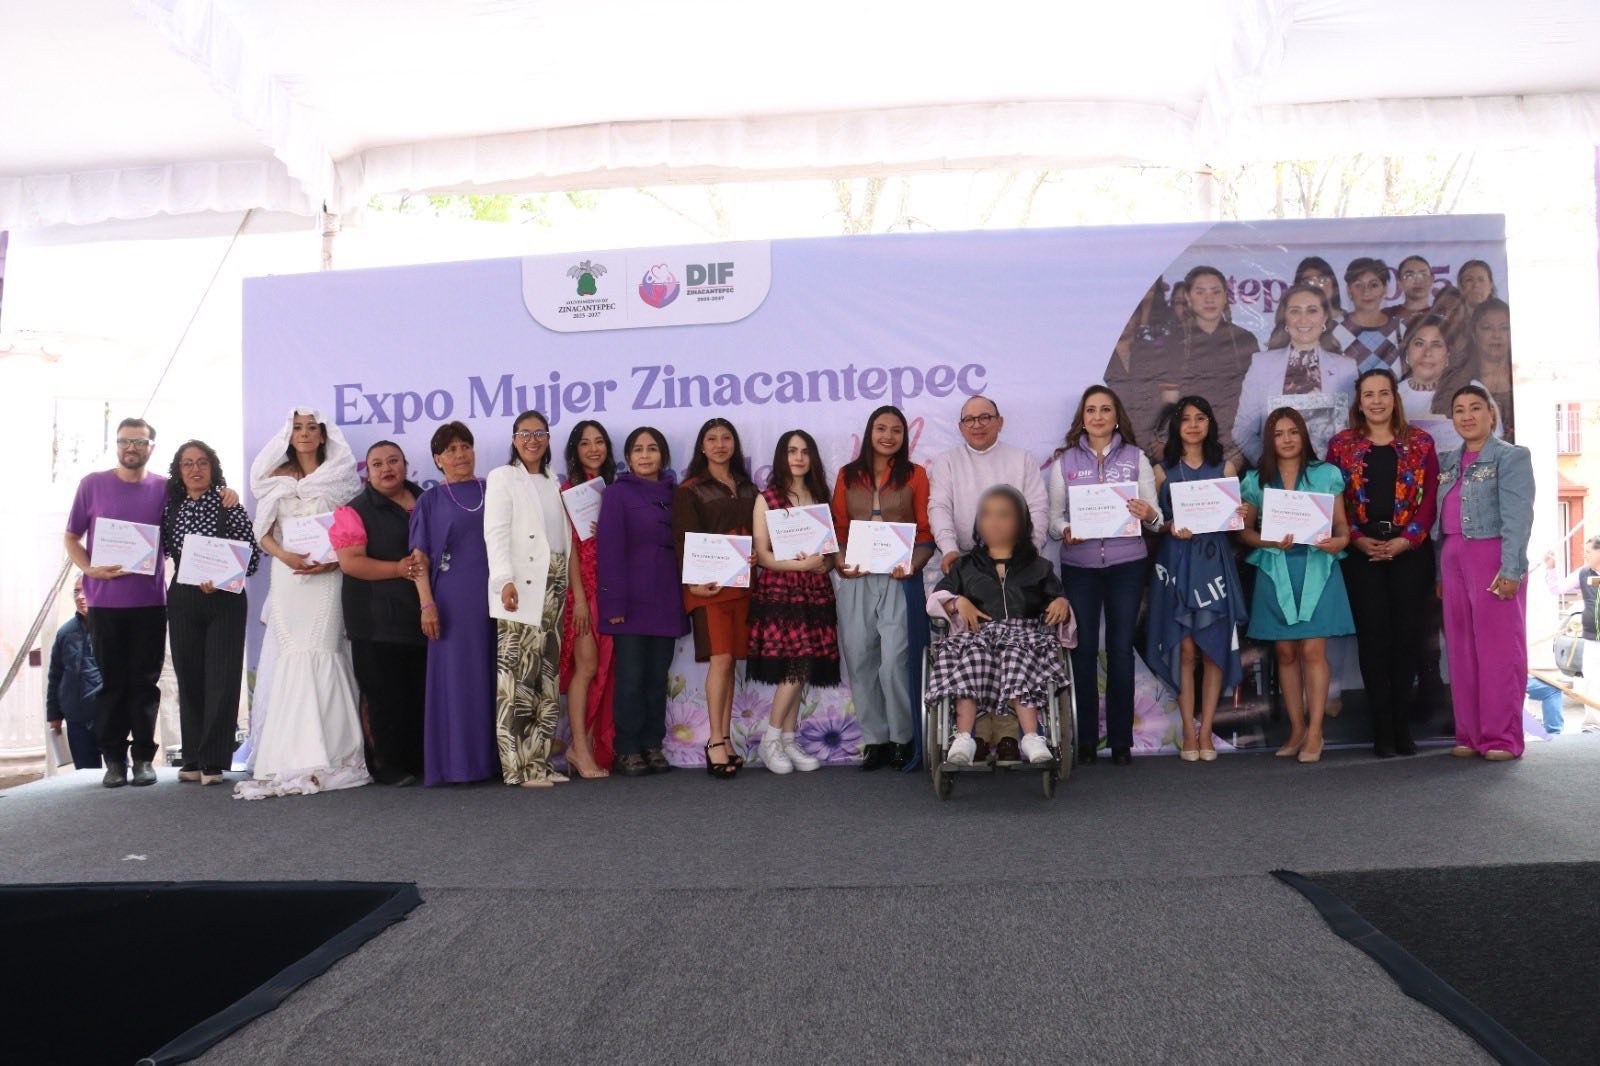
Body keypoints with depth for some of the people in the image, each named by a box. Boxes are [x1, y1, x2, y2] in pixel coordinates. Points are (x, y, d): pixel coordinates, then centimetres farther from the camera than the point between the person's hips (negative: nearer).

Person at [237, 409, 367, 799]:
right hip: (287, 577, 2)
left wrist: (335, 560, -11)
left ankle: (325, 756, -7)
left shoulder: (339, 478, 11)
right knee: (289, 660, -4)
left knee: (322, 656, -9)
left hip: (327, 578, -2)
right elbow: (264, 532, 8)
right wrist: (283, 555, -10)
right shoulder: (277, 478, 15)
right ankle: (288, 756, -2)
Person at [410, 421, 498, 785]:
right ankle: (458, 762, 2)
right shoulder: (430, 501, 6)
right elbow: (419, 557, 2)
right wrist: (427, 603, -9)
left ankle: (494, 757, 11)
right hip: (453, 600, -2)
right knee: (456, 678, -2)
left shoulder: (492, 492, 12)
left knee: (493, 677, 4)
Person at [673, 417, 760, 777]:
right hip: (709, 584, -4)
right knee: (720, 659, -11)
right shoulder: (690, 490, 3)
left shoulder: (748, 489, 17)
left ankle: (724, 739, 12)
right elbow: (684, 538, -5)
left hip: (742, 582, 4)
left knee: (730, 661, 5)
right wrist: (693, 580, -16)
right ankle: (716, 742, -6)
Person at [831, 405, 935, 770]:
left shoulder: (914, 475, 6)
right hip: (856, 580, 3)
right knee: (859, 660, 2)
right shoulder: (848, 475, 12)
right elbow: (838, 528, 11)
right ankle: (874, 738, 14)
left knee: (894, 661, -9)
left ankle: (902, 738, 7)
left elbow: (926, 531, 3)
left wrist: (913, 563, -13)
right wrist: (841, 562, -6)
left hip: (900, 579, -2)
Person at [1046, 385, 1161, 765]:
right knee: (1083, 650, 2)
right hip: (1079, 565, 0)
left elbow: (1155, 516, 2)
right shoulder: (1064, 460, 5)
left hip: (1126, 565, 0)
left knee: (1121, 650, 3)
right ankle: (1085, 739, 10)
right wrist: (1065, 531, -18)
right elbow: (1053, 515, 3)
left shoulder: (1135, 457, 5)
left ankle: (1121, 740, 11)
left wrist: (1148, 515, -20)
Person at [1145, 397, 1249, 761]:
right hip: (1176, 563, -1)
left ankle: (1206, 731, 5)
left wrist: (1241, 515, -10)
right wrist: (1170, 527, -14)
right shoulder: (1162, 470, 7)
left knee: (1214, 648, -1)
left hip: (1214, 563, 1)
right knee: (1184, 649, -4)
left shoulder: (1225, 467, 10)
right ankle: (1188, 732, 3)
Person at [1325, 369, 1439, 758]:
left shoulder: (1419, 443, 7)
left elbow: (1430, 497, 1)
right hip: (1361, 552, -1)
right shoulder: (1341, 445, 6)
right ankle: (1382, 729, 3)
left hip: (1410, 549, 1)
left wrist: (1406, 540, -11)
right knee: (1373, 636, -2)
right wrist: (1358, 540, -10)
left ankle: (1402, 725, 12)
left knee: (1407, 634, 1)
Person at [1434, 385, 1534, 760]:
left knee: (1498, 649, -4)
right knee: (1461, 649, 7)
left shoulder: (1511, 457, -2)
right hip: (1453, 558, 6)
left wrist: (1511, 568, -18)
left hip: (1492, 556, -6)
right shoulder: (1448, 461, 16)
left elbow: (1517, 517, -10)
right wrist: (1439, 570, 11)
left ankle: (1502, 737, 2)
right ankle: (1469, 734, 14)